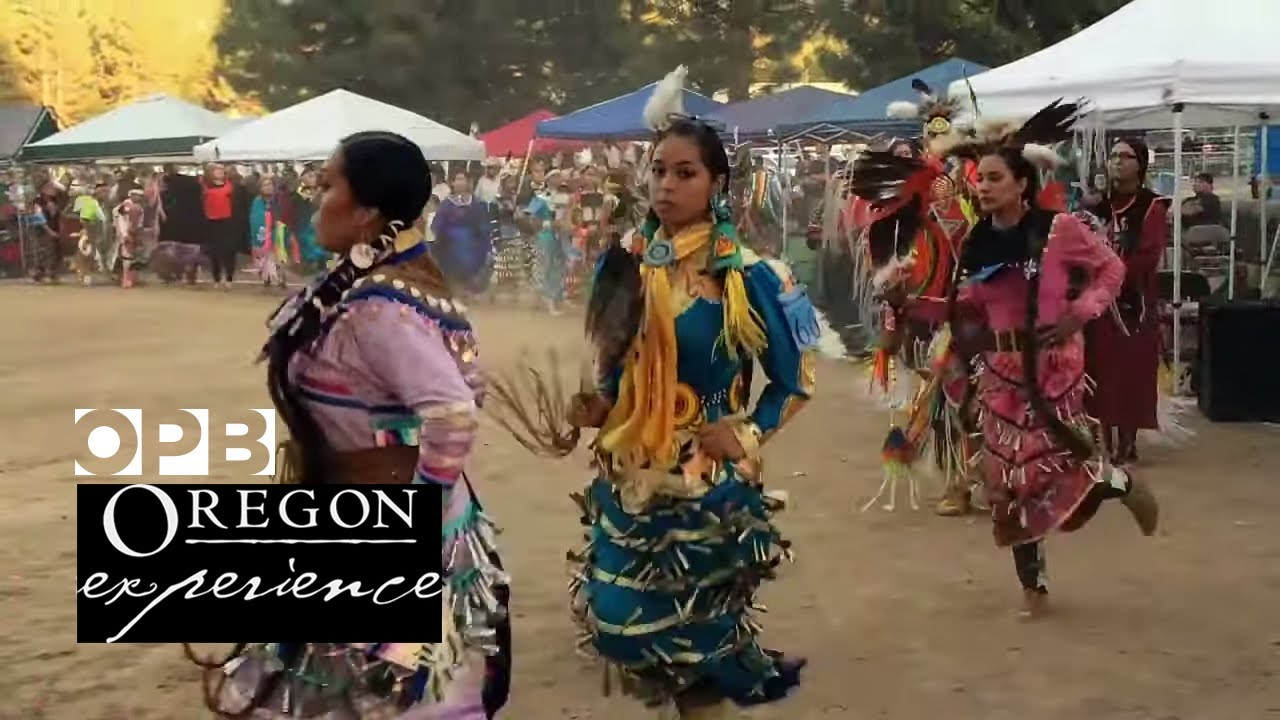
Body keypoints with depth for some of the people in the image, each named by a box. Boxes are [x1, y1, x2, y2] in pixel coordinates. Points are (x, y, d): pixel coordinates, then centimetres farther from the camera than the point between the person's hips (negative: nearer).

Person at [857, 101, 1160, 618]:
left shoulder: (1059, 228, -11)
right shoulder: (975, 242, 2)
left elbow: (1111, 269, -1)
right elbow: (966, 308, 7)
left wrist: (1079, 313, -14)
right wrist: (909, 303, -4)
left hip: (1053, 364, -5)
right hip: (1000, 369, 5)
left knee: (1063, 464, -11)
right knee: (1009, 473, 8)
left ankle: (1123, 484, 27)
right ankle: (1032, 583, 24)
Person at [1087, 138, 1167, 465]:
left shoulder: (1152, 207, -4)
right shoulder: (1099, 202, 11)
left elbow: (1149, 257, -14)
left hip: (1133, 302, -4)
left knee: (1131, 371, -1)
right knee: (1102, 369, 6)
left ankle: (1127, 441, 7)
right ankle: (1107, 441, 14)